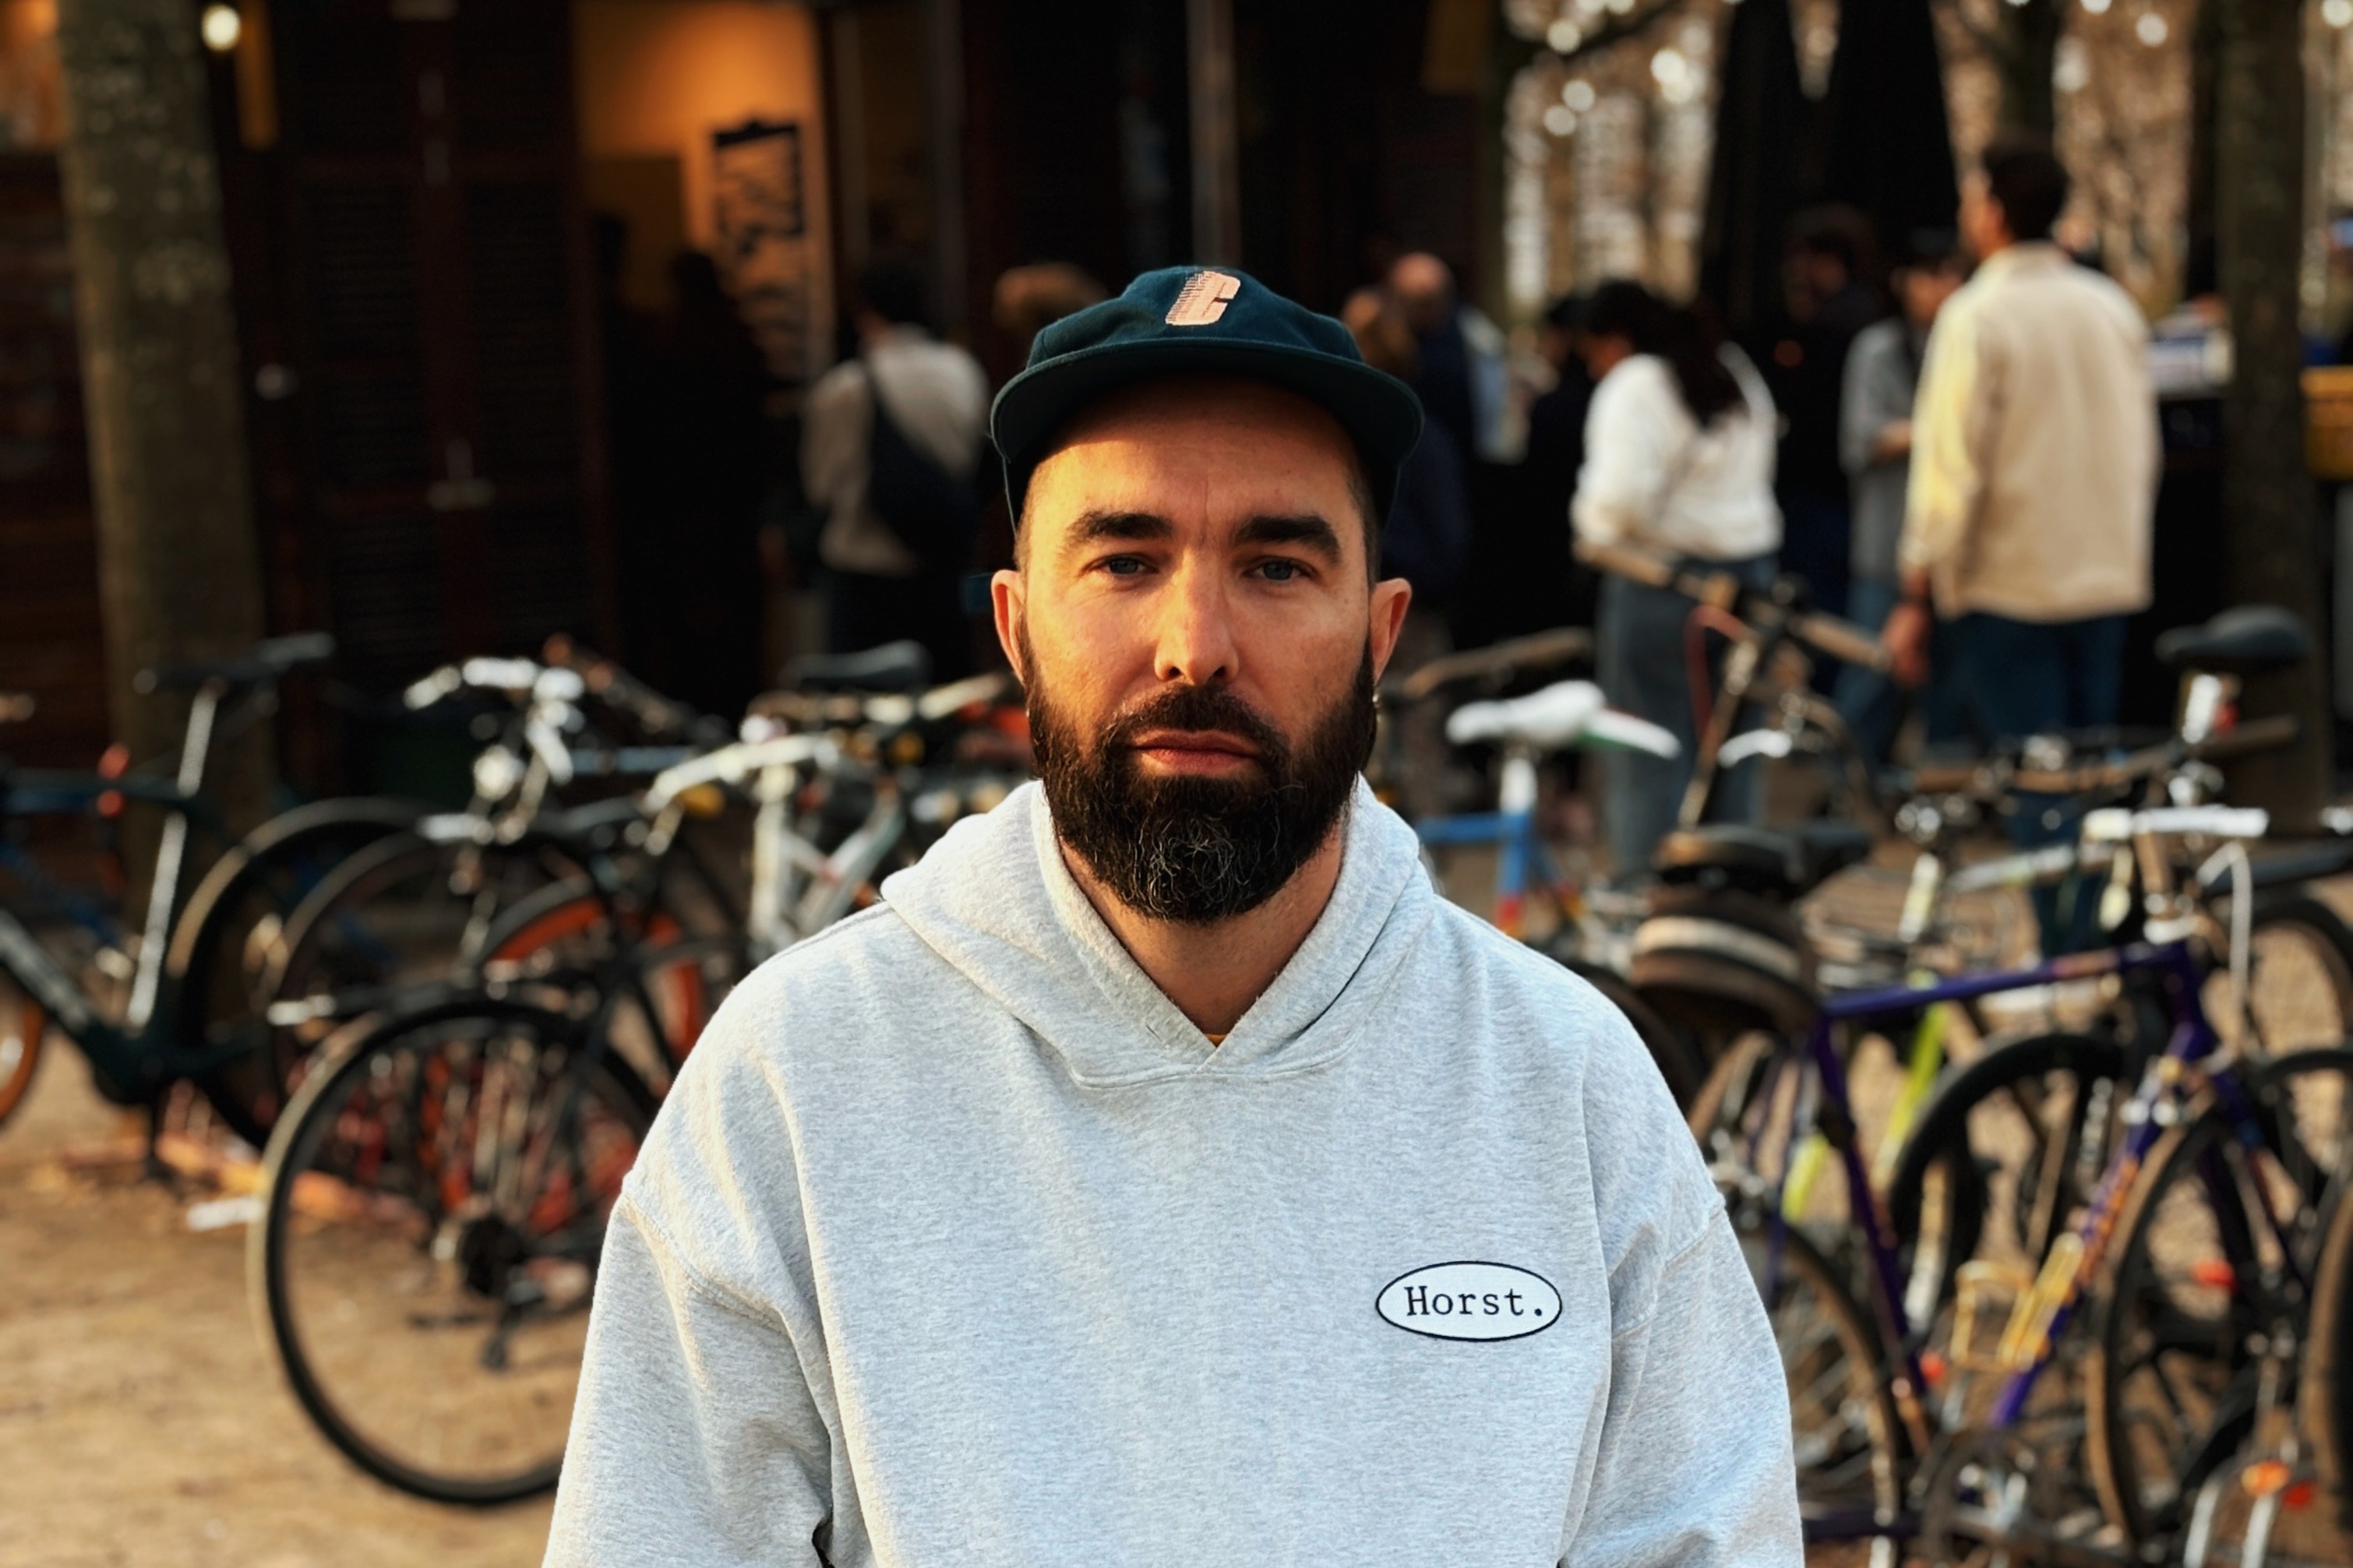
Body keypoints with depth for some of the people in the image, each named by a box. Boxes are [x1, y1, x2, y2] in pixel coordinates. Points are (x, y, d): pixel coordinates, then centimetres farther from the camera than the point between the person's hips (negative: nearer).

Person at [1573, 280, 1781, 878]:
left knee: (1648, 760, -2)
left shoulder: (1631, 387, -12)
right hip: (1748, 570, 8)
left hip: (1658, 581, -8)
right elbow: (1758, 467, 18)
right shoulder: (1736, 374, 14)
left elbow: (1622, 496, -21)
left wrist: (1593, 522, -3)